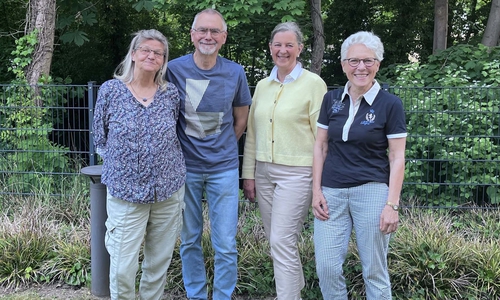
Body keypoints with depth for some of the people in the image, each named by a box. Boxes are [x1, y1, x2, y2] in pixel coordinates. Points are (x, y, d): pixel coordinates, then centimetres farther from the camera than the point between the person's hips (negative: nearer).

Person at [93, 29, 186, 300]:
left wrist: (164, 162, 6)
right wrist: (120, 160, 2)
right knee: (122, 269, -2)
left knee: (159, 263, 12)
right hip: (125, 193, -2)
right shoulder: (110, 90, -2)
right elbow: (100, 138, 7)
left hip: (169, 191, 2)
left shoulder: (171, 94, 3)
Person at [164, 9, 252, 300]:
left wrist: (221, 148, 8)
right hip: (185, 167, 0)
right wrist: (187, 148, 2)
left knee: (226, 245, 3)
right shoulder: (174, 69, -7)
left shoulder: (235, 72, -3)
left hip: (224, 168, 0)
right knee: (189, 240, 11)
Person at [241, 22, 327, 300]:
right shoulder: (262, 85, 10)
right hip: (264, 172, 6)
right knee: (278, 241, 14)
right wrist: (249, 174, 10)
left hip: (296, 173, -6)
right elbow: (252, 133, 13)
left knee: (282, 241, -10)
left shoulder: (313, 83, -7)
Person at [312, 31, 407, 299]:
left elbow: (397, 158, -4)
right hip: (332, 193, 3)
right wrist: (316, 190, 2)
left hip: (372, 191, -3)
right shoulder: (331, 99, 6)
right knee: (326, 267, 2)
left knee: (374, 269, 7)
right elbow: (320, 147, 10)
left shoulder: (390, 104, -4)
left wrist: (392, 204, -10)